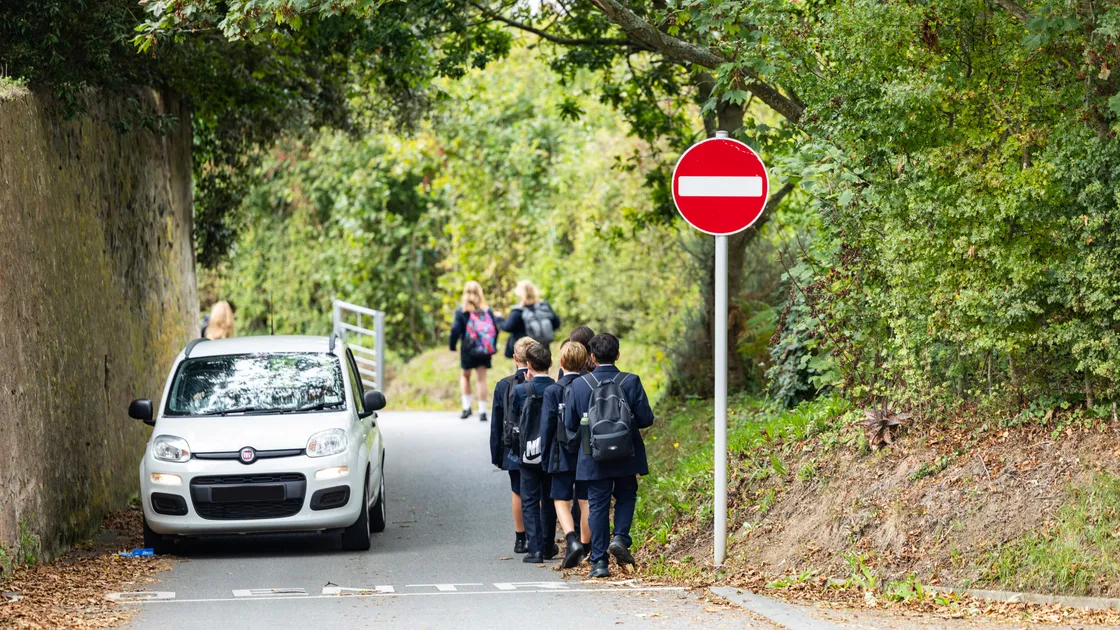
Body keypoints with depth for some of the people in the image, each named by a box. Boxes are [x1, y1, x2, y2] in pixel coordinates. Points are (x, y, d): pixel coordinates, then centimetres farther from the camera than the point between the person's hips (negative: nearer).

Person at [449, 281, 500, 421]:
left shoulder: (461, 311, -6)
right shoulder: (487, 310, 2)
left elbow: (456, 330, -11)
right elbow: (495, 328, 2)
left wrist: (452, 345, 1)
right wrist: (493, 346, 12)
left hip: (468, 349, -2)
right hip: (485, 350, 2)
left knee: (465, 375, 18)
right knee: (482, 378, 5)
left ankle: (467, 407, 8)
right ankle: (482, 411, 0)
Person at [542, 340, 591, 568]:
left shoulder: (553, 391, -8)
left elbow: (546, 427, -6)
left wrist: (544, 456, 2)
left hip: (562, 456, -3)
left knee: (561, 500, 4)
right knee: (586, 502, 10)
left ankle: (572, 541, -17)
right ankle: (585, 548, 17)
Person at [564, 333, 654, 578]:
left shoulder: (579, 385, -6)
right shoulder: (631, 382, -8)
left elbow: (570, 424, -1)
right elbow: (646, 419, -8)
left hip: (594, 457, 0)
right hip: (626, 456, 0)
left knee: (598, 505, 7)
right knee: (626, 495, 22)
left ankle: (599, 561, 6)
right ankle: (620, 537, 0)